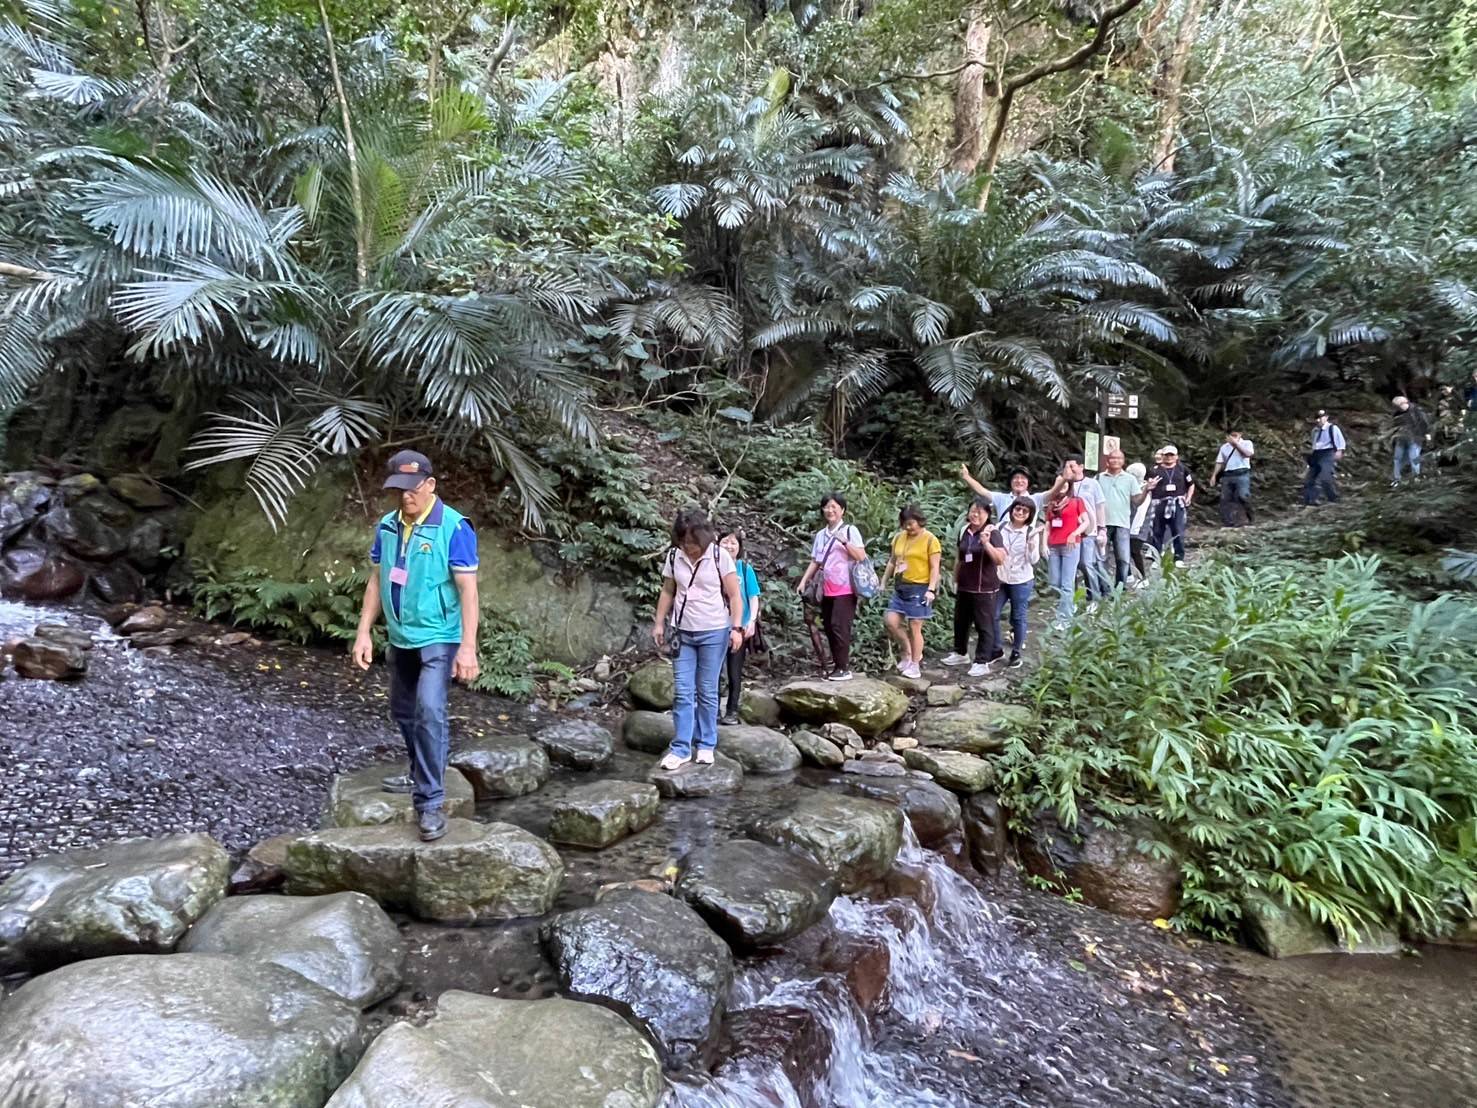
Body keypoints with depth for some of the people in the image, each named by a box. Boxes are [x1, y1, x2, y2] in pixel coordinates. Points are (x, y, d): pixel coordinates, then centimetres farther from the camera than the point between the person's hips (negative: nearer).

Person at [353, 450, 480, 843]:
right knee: (403, 711, 19)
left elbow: (468, 589, -17)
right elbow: (376, 580, 10)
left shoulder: (454, 528, -16)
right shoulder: (386, 526, 2)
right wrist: (364, 632, 6)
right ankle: (422, 774, 40)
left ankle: (430, 802, -13)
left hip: (439, 640, -7)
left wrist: (468, 646, -22)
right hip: (400, 639, 7)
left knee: (429, 711, -20)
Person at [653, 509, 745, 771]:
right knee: (682, 692, 1)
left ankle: (707, 745, 18)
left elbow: (734, 595, -6)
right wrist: (659, 623, 6)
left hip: (714, 633, -3)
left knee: (707, 692, 6)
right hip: (682, 633, 3)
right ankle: (680, 748, 7)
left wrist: (736, 628, -13)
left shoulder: (720, 556, -9)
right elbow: (667, 592, 10)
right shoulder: (673, 557, -1)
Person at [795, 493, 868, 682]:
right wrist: (803, 581, 4)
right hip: (827, 590, 6)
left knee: (840, 626, -11)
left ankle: (844, 668, -4)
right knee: (829, 627, 6)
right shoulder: (820, 535, 13)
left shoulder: (850, 530, -2)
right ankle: (837, 665, 15)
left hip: (845, 588, -6)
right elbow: (815, 562, 14)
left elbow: (861, 557, -9)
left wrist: (845, 542, -20)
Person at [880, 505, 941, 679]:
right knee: (891, 621, 0)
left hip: (919, 588, -6)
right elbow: (892, 562, 17)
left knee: (914, 627, -1)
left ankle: (915, 665, 12)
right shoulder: (899, 537, 9)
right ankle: (908, 653, 20)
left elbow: (934, 568, -10)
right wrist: (883, 583, 15)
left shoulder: (930, 539, -8)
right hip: (901, 587, 6)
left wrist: (931, 589, -18)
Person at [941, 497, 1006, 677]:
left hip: (985, 589, -7)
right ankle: (961, 653, 37)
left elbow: (1000, 559, -25)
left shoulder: (992, 533, -13)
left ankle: (982, 662, 12)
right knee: (960, 621, 19)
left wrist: (986, 542, -36)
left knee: (984, 625, 3)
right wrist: (955, 580, 19)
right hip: (964, 587, 7)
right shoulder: (964, 530, 6)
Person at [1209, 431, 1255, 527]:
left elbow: (1248, 454, -13)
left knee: (1243, 496, -19)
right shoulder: (1224, 447, 18)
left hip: (1242, 474, -4)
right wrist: (1214, 475, 7)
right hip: (1227, 475, 4)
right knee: (1226, 499, 1)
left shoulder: (1246, 443, 7)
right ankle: (1228, 522, 5)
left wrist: (1236, 443, -12)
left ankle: (1250, 518, -3)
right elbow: (1219, 462, 17)